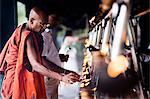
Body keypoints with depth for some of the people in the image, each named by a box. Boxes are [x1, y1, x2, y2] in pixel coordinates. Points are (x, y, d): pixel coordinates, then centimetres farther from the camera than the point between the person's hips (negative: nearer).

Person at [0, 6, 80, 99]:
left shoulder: (35, 35, 10)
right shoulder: (27, 36, -19)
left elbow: (41, 60, 10)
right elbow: (35, 65, -29)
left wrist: (64, 71, 2)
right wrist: (62, 78, -35)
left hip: (29, 79, 9)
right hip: (20, 80, -9)